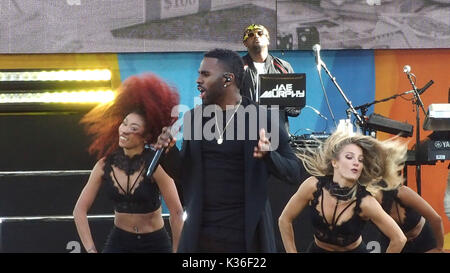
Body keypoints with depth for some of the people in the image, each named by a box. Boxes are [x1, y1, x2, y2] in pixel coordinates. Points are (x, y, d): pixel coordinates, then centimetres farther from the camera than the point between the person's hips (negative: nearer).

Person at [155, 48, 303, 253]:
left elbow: (293, 172, -3)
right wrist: (170, 151, -5)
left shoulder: (261, 119, -6)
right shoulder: (193, 118, 8)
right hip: (200, 235, 4)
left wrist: (268, 155, -23)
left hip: (245, 236, -4)